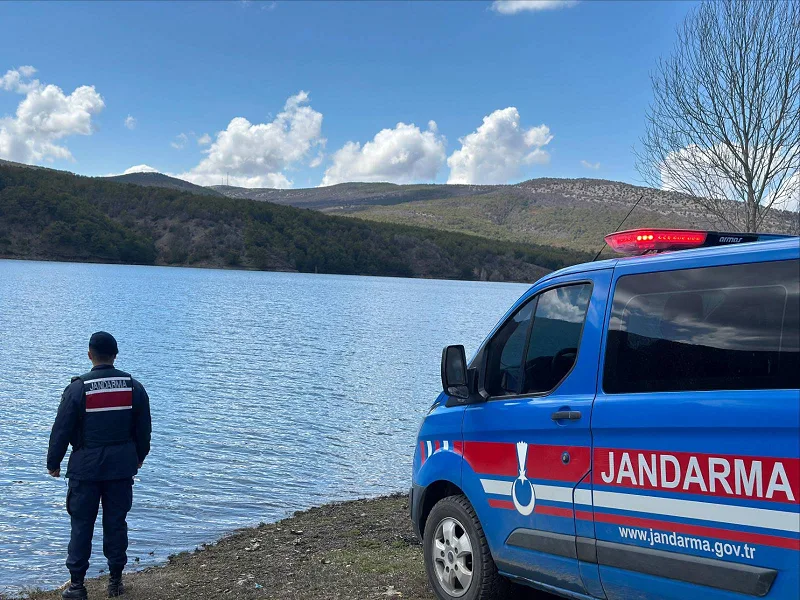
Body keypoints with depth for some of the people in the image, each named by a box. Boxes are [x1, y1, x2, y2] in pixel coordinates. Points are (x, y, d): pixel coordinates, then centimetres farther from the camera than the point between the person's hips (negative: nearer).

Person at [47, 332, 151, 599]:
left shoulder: (77, 388, -10)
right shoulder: (133, 387, 0)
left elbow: (61, 430, -6)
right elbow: (143, 428, 8)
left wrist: (53, 464, 6)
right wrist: (139, 456, 23)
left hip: (85, 467, -3)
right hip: (122, 466, 3)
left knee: (81, 524, 5)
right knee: (116, 522, 10)